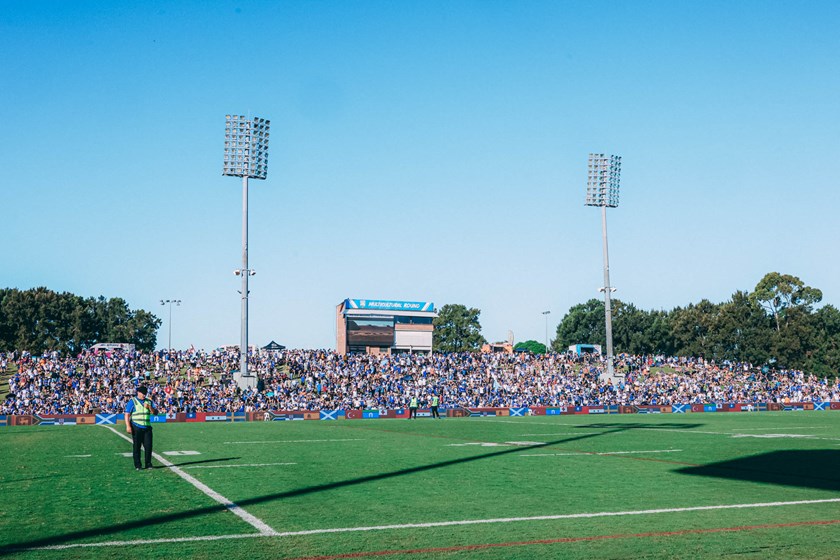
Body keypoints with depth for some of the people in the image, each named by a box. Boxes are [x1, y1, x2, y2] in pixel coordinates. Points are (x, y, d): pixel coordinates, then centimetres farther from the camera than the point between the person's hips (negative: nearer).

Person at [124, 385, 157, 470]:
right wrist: (128, 426, -16)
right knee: (136, 447, 0)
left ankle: (148, 464, 10)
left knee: (148, 446, 1)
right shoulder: (132, 401, 0)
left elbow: (155, 412, 7)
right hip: (136, 428, -4)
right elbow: (127, 414, -6)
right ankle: (137, 465, 4)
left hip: (147, 427, 4)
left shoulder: (149, 401, 14)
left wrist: (149, 407, -11)